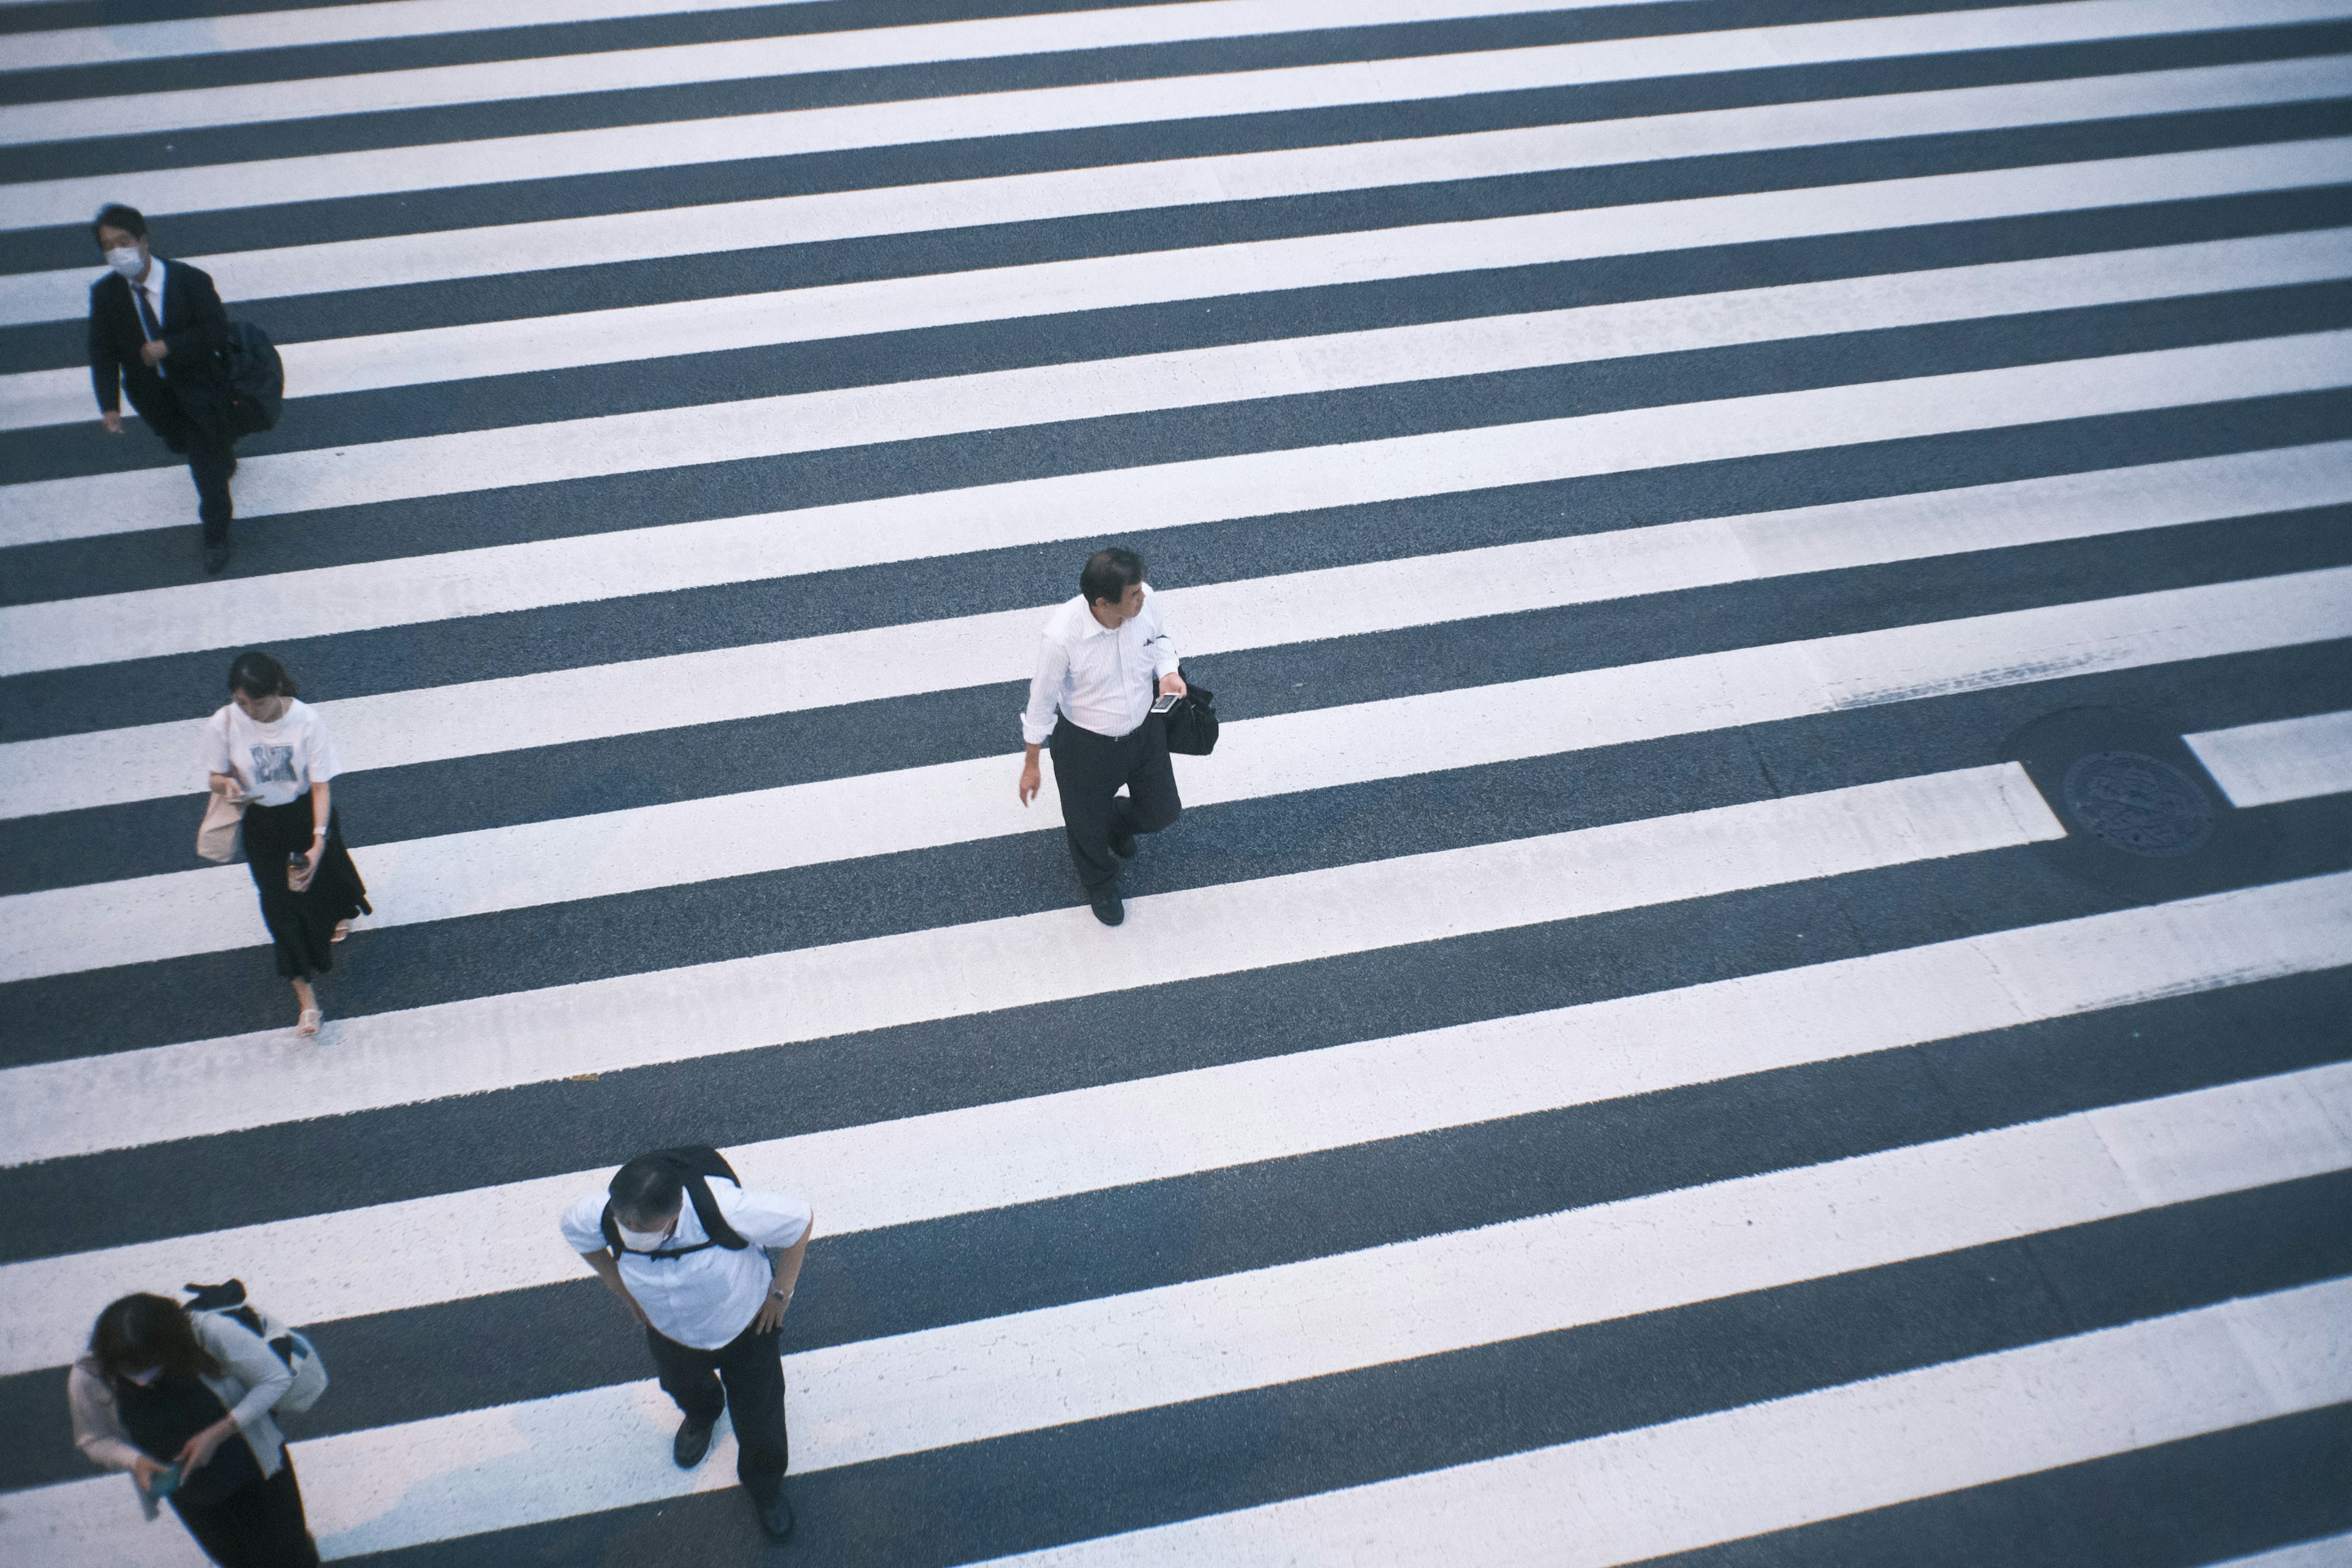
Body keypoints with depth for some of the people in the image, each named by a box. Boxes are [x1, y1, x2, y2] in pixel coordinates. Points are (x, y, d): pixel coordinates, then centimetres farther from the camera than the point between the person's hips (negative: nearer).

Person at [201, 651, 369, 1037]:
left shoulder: (307, 721, -28)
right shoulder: (223, 724, -21)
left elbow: (321, 786, -23)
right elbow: (217, 776, -6)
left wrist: (318, 843, -32)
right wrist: (228, 786, -32)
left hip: (308, 812, -1)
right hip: (261, 821, 1)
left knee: (323, 876, 24)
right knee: (279, 902, 2)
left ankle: (343, 910, 64)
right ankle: (305, 994, 13)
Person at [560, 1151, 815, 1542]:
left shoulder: (727, 1211, -46)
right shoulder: (599, 1216, -37)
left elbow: (802, 1219, -27)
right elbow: (574, 1228, -9)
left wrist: (781, 1291, -16)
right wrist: (624, 1291, -4)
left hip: (745, 1328, -3)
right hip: (670, 1333, 3)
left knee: (758, 1417, 19)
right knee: (683, 1387, 35)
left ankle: (765, 1485, 54)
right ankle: (702, 1414, 74)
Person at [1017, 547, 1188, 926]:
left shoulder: (1144, 599, -24)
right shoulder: (1062, 637, -37)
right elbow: (1041, 701, -19)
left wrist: (1168, 672, -19)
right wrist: (1031, 764, -7)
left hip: (1145, 729, 4)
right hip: (1086, 745, -4)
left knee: (1163, 812, 23)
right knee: (1087, 825, 22)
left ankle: (1117, 822, 60)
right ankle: (1101, 886, 57)